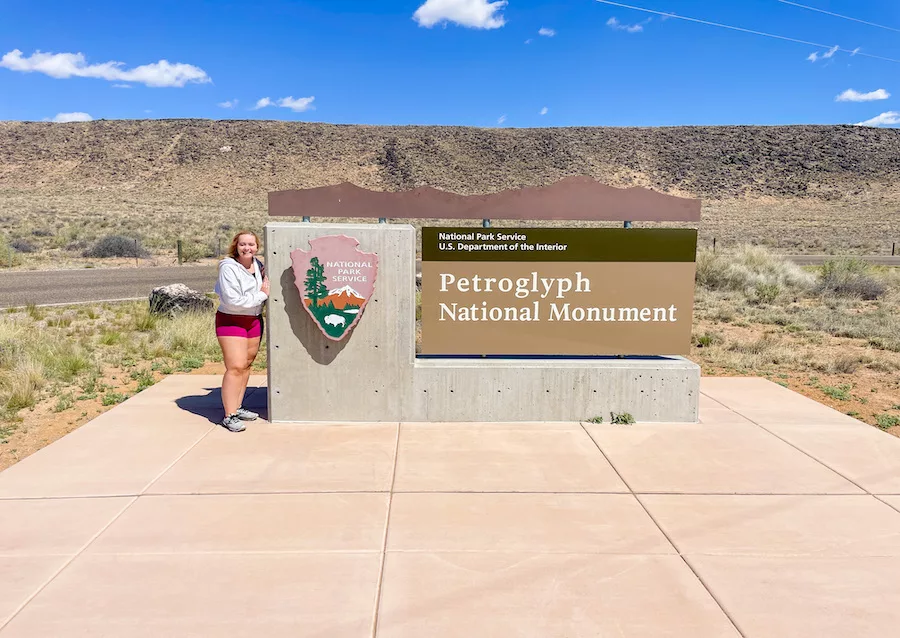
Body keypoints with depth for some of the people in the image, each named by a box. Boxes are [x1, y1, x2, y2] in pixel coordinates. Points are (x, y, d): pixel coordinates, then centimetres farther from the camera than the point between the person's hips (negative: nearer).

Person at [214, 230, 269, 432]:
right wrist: (262, 295, -16)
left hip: (254, 321, 7)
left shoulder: (258, 265, 4)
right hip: (231, 321, -7)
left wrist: (266, 280, 0)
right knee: (235, 367, -12)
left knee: (246, 365, 11)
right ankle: (229, 416, -8)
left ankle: (237, 407, 23)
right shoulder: (229, 268, -17)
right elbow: (233, 301, -24)